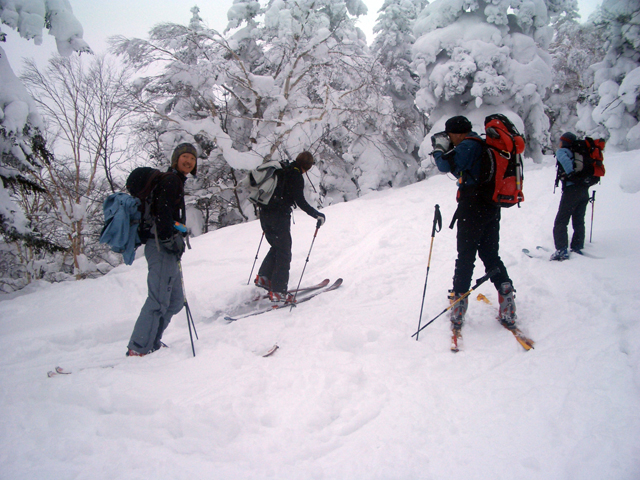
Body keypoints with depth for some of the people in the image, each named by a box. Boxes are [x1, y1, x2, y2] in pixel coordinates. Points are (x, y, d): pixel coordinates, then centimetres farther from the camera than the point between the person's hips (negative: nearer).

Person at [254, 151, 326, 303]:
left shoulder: (281, 170, 13)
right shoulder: (296, 176, -11)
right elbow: (300, 202, -17)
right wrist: (318, 215, -9)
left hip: (265, 215, 8)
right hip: (280, 217, -8)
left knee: (276, 247, 24)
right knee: (284, 253, 1)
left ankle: (263, 277, 20)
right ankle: (277, 291, 2)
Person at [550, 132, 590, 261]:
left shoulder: (562, 151, 0)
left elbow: (564, 159, -22)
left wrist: (570, 173, -18)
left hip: (572, 189, -8)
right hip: (584, 190, 8)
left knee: (561, 221, -6)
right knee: (579, 221, 15)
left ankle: (562, 251, -15)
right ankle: (577, 248, 16)